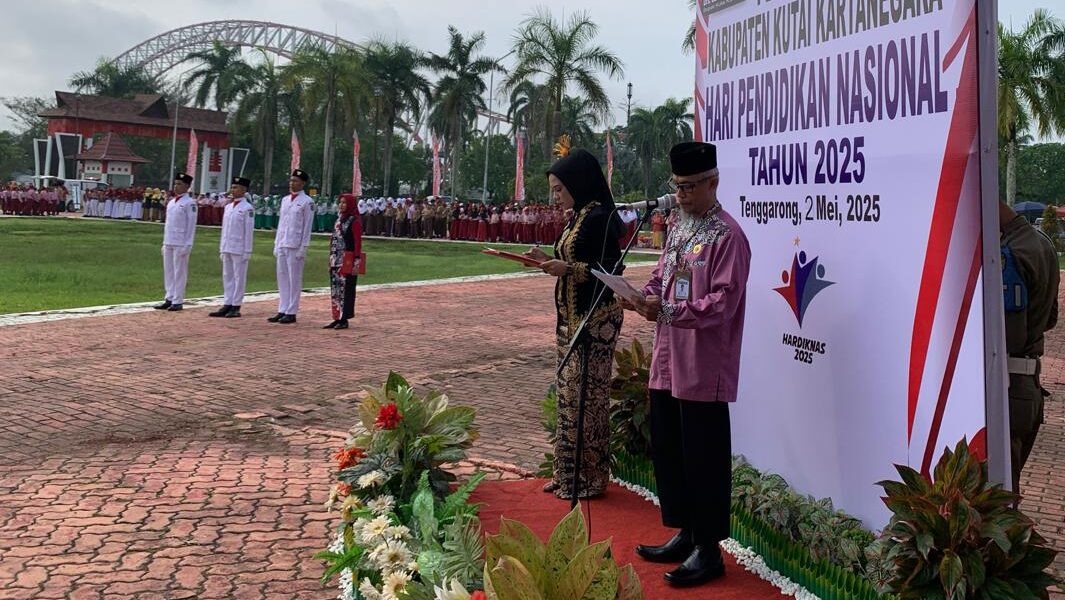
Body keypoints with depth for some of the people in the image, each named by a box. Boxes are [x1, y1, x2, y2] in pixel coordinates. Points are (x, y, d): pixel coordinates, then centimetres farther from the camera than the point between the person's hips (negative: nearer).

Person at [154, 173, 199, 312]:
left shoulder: (189, 203, -7)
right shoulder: (171, 203, 16)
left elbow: (191, 225, -11)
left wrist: (187, 245, -14)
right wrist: (164, 242, 16)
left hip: (181, 244, -8)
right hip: (168, 243, 8)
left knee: (179, 272, -3)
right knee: (168, 272, 9)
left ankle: (177, 301, 0)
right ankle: (169, 299, 14)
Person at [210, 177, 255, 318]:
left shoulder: (247, 208, -8)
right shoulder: (228, 207, 13)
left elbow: (249, 231, -10)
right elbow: (224, 228, 17)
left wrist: (247, 251, -12)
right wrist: (221, 248, 15)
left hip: (239, 249, -7)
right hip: (227, 248, 7)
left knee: (239, 277, 0)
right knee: (227, 277, 9)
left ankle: (236, 307, 4)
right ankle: (227, 305, 13)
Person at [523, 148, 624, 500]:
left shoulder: (599, 218, -14)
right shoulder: (578, 218, 14)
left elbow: (612, 269, -18)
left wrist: (567, 269, -23)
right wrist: (549, 260, 7)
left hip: (595, 319, -10)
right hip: (572, 317, 10)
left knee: (587, 396, -3)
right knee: (569, 394, 12)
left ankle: (589, 477, 8)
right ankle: (568, 474, 21)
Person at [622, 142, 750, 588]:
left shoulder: (727, 235, -12)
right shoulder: (679, 228, 14)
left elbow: (723, 303, -19)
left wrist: (668, 311, -27)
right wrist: (645, 298, -1)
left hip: (703, 370, -9)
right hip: (668, 362, 9)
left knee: (703, 459, 0)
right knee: (666, 450, 16)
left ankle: (708, 550, 13)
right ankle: (684, 535, 31)